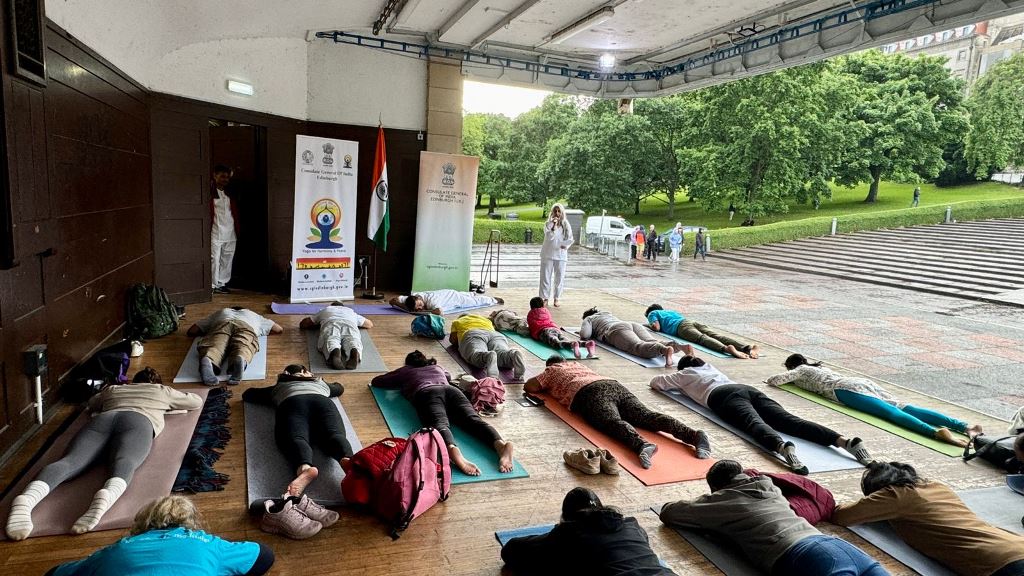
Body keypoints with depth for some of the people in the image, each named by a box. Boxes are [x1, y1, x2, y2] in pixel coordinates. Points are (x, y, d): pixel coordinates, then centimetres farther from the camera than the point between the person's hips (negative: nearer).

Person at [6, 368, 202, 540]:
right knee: (123, 462, -31)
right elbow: (197, 402, 48)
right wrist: (171, 404, 64)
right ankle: (106, 497, -64)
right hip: (138, 420, -2)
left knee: (70, 461, -22)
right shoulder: (162, 390, 37)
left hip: (103, 419, 3)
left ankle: (27, 498, -52)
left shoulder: (112, 389, 44)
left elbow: (90, 405, 63)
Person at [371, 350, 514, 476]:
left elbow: (375, 381, 45)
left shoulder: (405, 371, 34)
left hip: (426, 393, -3)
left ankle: (453, 450, -66)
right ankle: (500, 443, -54)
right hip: (451, 390, 3)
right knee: (473, 419, -22)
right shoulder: (437, 367, 42)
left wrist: (401, 383, 57)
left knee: (440, 423, -31)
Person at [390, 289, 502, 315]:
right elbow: (393, 300, -28)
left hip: (453, 295, -5)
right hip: (446, 293, 5)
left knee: (477, 301, 21)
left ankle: (494, 300, 46)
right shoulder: (412, 298, -29)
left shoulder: (431, 300, -47)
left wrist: (424, 311, -52)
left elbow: (439, 311, -65)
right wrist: (408, 308, -39)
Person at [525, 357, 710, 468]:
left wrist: (546, 386, 45)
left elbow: (529, 386, 26)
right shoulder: (578, 364, 45)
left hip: (590, 392, -5)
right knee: (646, 416, -15)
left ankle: (642, 445, -65)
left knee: (613, 421, -32)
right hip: (614, 385, 5)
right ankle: (693, 434, -39)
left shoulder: (551, 371, 29)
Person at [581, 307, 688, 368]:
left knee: (638, 346, -33)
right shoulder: (608, 313, 45)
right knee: (653, 342, -19)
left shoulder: (588, 319, 27)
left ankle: (665, 350, -64)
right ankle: (680, 346, -49)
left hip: (617, 330, -6)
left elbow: (585, 335, 7)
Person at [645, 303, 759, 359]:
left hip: (681, 326, -5)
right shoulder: (671, 311, 45)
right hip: (693, 321, 5)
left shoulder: (652, 313, 26)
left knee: (702, 338, -31)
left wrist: (650, 325, 31)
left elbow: (657, 327, 7)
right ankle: (748, 347, -43)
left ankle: (726, 348, -63)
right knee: (716, 335, -18)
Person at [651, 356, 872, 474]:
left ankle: (783, 447, -69)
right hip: (748, 389, 5)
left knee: (754, 423, -34)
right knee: (789, 420, -16)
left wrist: (674, 382, 58)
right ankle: (845, 440, -38)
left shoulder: (684, 375, 28)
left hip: (724, 396, -5)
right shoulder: (709, 366, 42)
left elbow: (655, 382, 39)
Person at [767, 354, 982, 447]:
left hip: (847, 389, -7)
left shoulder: (800, 371, 20)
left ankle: (937, 432, -51)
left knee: (890, 412, -27)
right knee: (903, 408, -11)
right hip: (864, 382, 7)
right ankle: (964, 426, -27)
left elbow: (773, 380, 16)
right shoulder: (818, 367, 40)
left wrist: (787, 377, 38)